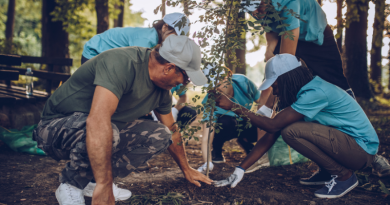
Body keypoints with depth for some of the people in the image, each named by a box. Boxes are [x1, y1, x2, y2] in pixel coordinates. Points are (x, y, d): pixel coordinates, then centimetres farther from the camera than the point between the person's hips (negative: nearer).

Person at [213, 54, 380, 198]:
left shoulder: (315, 92, -24)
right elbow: (271, 136, 1)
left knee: (291, 131, -25)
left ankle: (344, 175, -8)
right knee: (286, 125, 4)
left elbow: (272, 126, -28)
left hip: (362, 149, -9)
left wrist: (234, 107, -22)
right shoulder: (301, 93, 4)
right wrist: (240, 169, -2)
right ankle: (327, 172, 12)